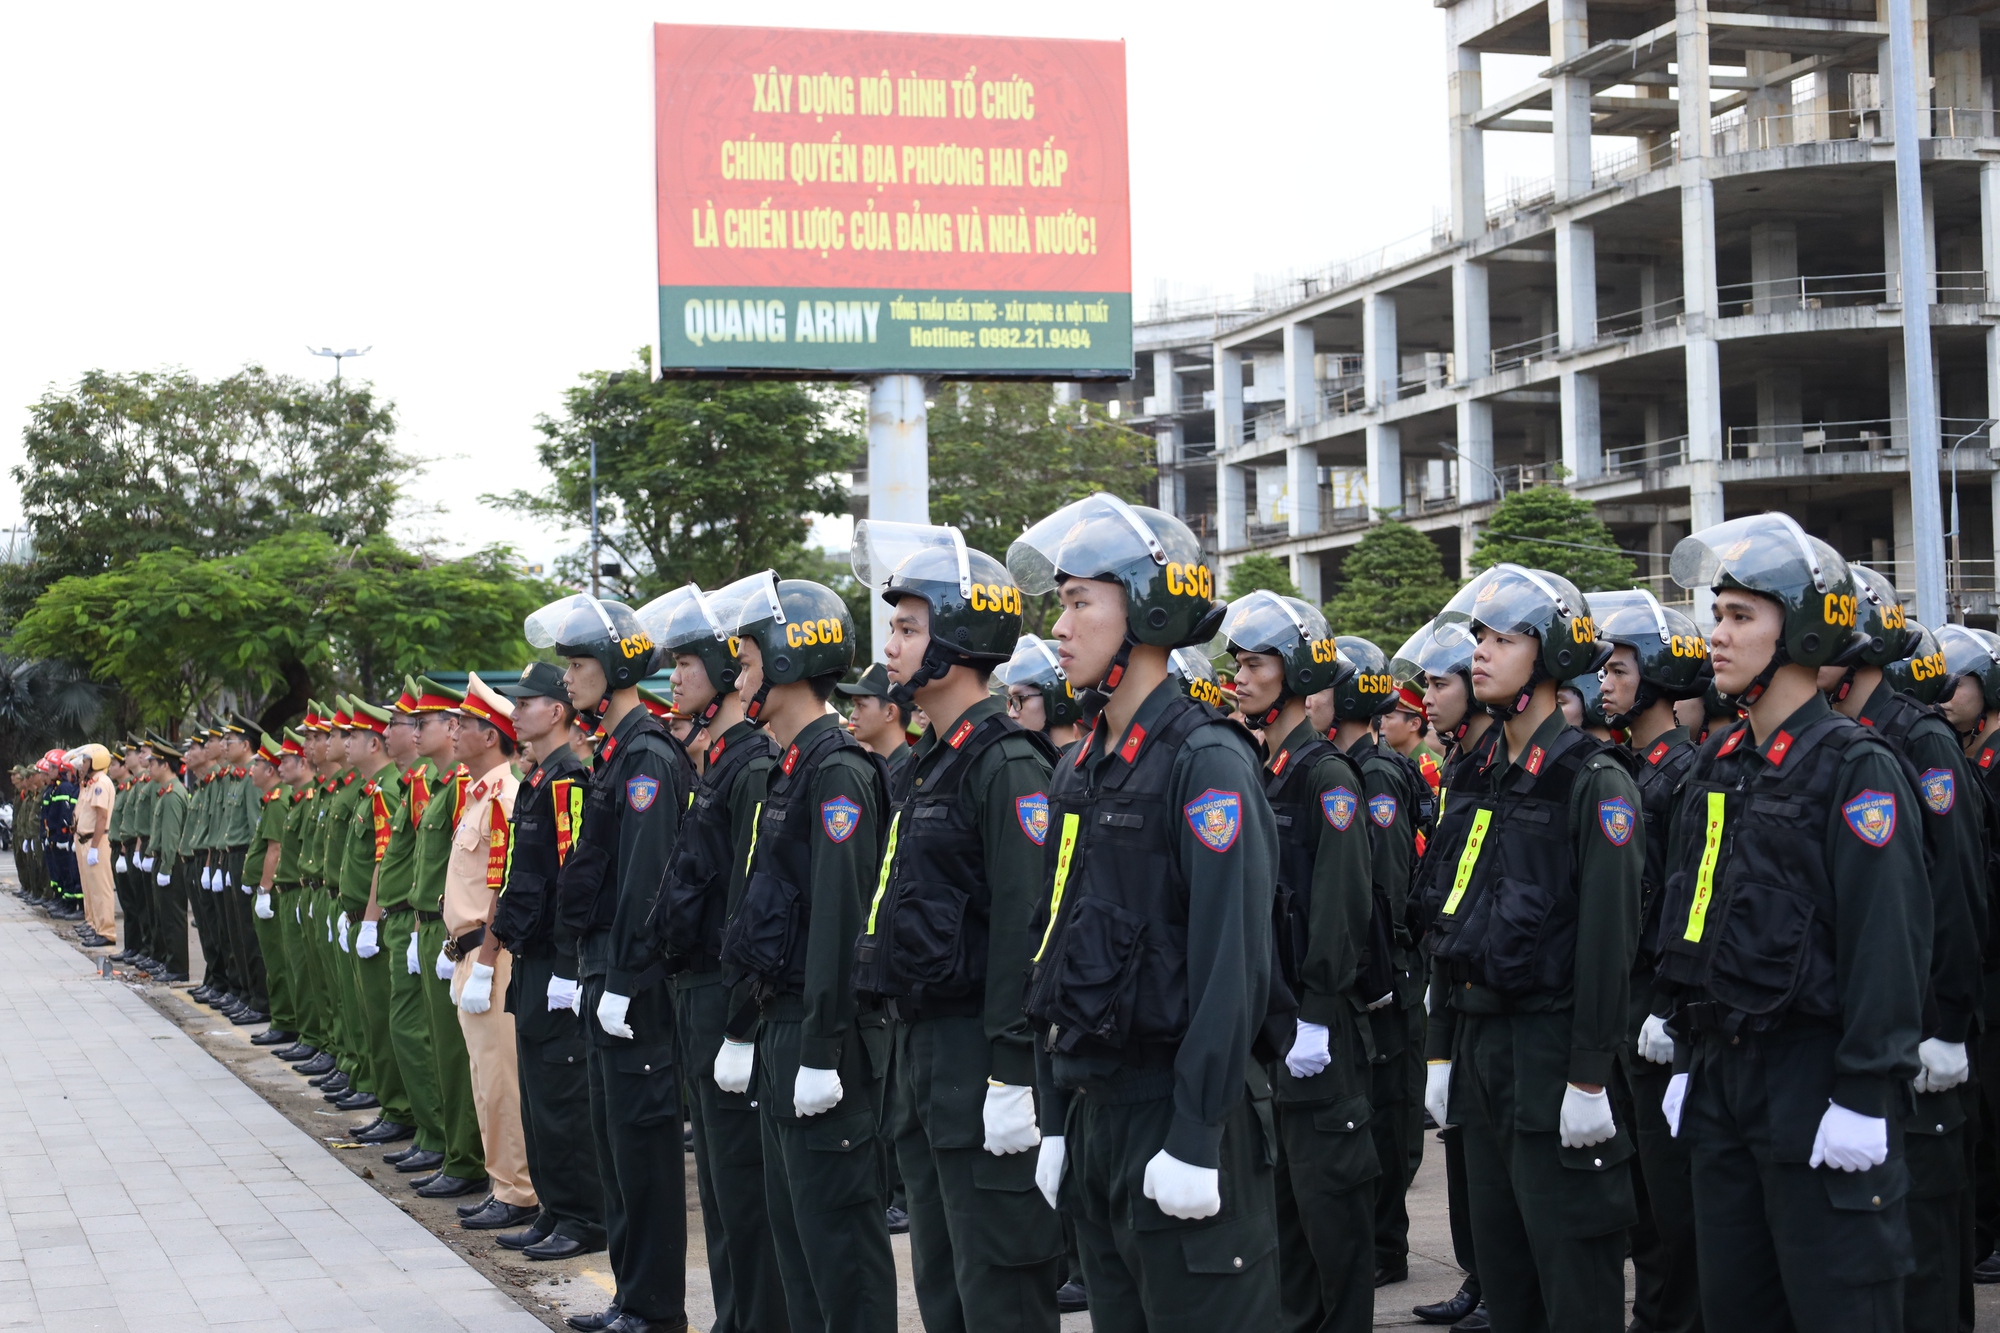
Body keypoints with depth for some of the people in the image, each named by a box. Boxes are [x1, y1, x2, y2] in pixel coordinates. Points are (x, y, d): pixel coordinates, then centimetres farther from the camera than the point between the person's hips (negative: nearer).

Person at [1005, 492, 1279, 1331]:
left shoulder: (1206, 762, -13)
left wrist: (1195, 1138, -22)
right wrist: (1056, 1119, 12)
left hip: (1178, 1107, -8)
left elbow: (1232, 965, -19)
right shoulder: (1082, 769, 12)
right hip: (1094, 1108, 8)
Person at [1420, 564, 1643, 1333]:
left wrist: (1589, 1077, -19)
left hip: (1553, 1046, -8)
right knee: (1500, 1262, 13)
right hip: (1481, 1042, 8)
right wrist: (1441, 1053, 13)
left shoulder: (1593, 783, -10)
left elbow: (1609, 937, -16)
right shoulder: (1481, 784, 14)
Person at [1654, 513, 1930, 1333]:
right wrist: (1689, 1057, 16)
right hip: (1723, 1078, 8)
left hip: (1815, 1081, -8)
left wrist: (1864, 1096, -19)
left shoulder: (1853, 767, -11)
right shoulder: (1718, 766, 12)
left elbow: (1888, 941, -16)